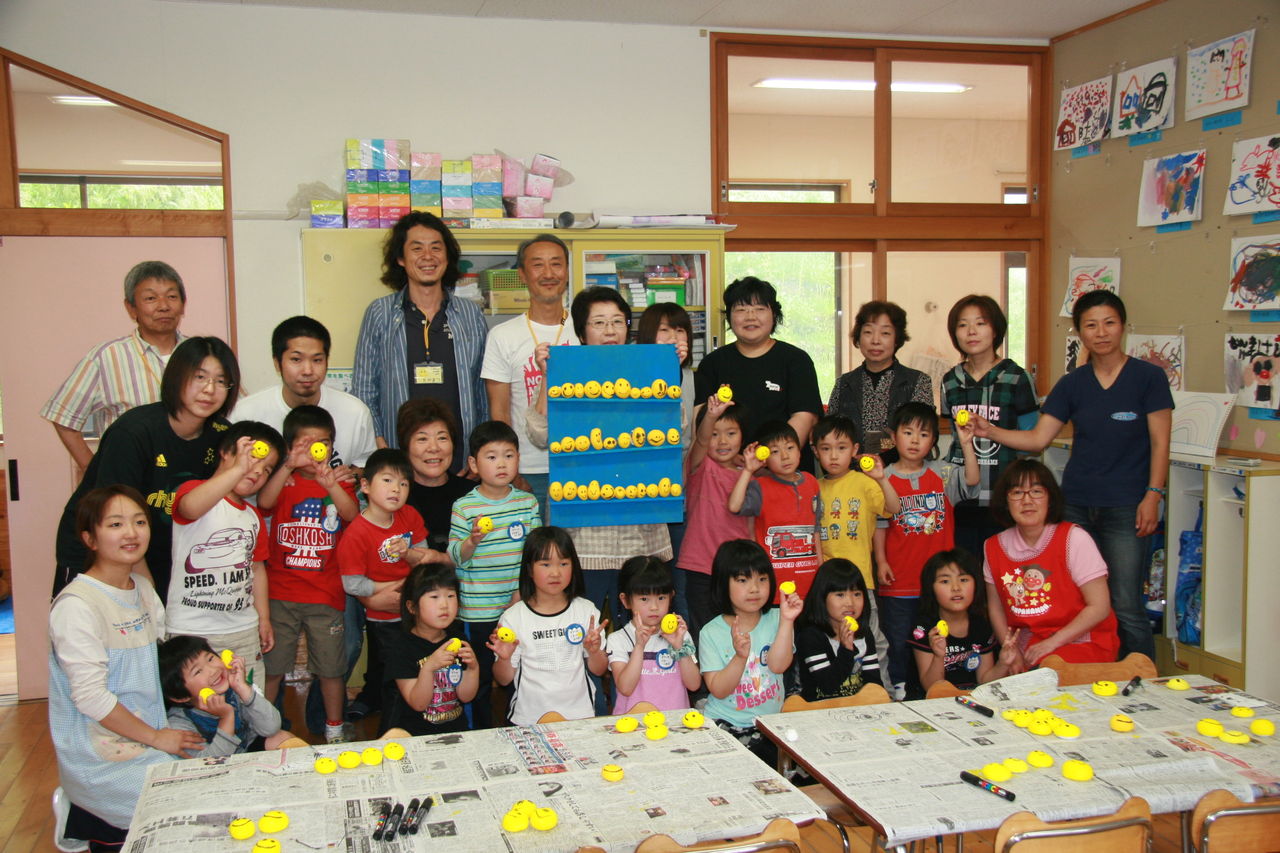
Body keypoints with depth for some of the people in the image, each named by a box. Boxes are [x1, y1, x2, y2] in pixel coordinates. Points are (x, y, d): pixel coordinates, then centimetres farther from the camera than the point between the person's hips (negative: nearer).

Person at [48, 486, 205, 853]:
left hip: (149, 736, 8)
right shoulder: (77, 605, -18)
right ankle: (88, 822, 6)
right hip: (101, 757, -8)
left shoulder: (144, 589, 7)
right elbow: (90, 697, -20)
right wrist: (155, 738, -14)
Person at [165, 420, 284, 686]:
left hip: (244, 630, 7)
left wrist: (264, 619, 18)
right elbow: (190, 507, -34)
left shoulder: (253, 516, 15)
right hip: (192, 631, -6)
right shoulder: (194, 489, -8)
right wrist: (239, 468, -37)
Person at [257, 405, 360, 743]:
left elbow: (351, 515, -15)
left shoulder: (339, 483, 7)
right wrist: (289, 466, -32)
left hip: (326, 594, 1)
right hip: (281, 592, -1)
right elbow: (264, 502, -19)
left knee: (331, 667, 8)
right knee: (271, 666, 6)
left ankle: (334, 728, 24)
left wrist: (331, 484, -32)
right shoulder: (285, 480, 4)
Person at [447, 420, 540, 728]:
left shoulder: (528, 502, 3)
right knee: (480, 678, 7)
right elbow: (455, 558, -7)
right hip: (478, 610, -3)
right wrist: (472, 541, -25)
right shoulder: (464, 506, -6)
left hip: (521, 607, 3)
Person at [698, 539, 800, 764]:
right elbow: (718, 690, -9)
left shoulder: (776, 620, 2)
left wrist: (787, 620, -20)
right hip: (724, 725, -2)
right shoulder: (711, 633, -4)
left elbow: (778, 665, -13)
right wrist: (740, 656, -24)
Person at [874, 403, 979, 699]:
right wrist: (881, 561, -4)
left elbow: (971, 480, -16)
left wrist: (967, 445, -27)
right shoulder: (885, 479, -1)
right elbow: (879, 525, 2)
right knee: (898, 639, 7)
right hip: (899, 579, -1)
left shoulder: (942, 473, 2)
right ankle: (899, 690, 20)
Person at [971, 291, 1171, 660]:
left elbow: (1160, 443, -2)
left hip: (1125, 506, -4)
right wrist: (989, 431, -9)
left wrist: (1153, 495, -9)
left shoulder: (1148, 377, -1)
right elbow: (1037, 439, 4)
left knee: (1125, 609, -6)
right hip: (1076, 503, 4)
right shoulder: (1072, 384, 8)